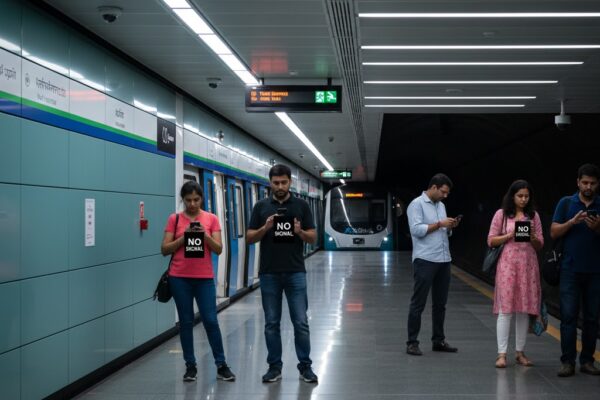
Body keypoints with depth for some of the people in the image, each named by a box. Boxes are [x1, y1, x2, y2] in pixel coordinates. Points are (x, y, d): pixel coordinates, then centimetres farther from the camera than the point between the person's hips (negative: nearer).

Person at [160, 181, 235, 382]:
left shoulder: (211, 219, 3)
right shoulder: (174, 219, 2)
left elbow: (218, 249, 0)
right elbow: (164, 249, 0)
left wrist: (205, 236, -17)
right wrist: (183, 237, -13)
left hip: (204, 277, 0)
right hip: (179, 278, 0)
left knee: (211, 320, -1)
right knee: (186, 321, 6)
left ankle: (221, 365, 8)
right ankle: (190, 366, 15)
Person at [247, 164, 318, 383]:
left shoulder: (301, 205, 3)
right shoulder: (261, 206, 4)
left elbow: (313, 238, 2)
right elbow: (250, 238, 2)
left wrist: (299, 231, -19)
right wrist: (265, 228, -16)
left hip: (295, 272, -1)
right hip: (269, 273, 1)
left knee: (301, 322, 0)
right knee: (271, 323, 6)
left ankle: (305, 366, 10)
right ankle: (274, 366, 16)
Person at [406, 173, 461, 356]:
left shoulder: (441, 205, 18)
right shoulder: (417, 204, -6)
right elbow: (416, 229, -16)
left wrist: (450, 227, 2)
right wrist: (439, 224, -15)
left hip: (444, 260, 8)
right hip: (425, 260, -8)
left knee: (440, 303, 11)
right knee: (418, 303, -3)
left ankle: (438, 340, 20)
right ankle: (412, 342, 2)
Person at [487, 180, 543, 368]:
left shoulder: (533, 216, 10)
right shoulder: (501, 214, 3)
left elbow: (540, 245, 11)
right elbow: (491, 241, 3)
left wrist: (532, 236, -10)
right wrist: (509, 236, -11)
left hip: (528, 266, 3)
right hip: (507, 265, -3)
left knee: (524, 309, 5)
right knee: (505, 309, -6)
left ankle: (520, 352, 14)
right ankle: (501, 354, -4)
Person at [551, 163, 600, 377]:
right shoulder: (566, 203, 6)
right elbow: (554, 232, 1)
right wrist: (572, 222, -14)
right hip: (570, 269, -1)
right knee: (568, 316, -4)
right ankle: (567, 361, -1)